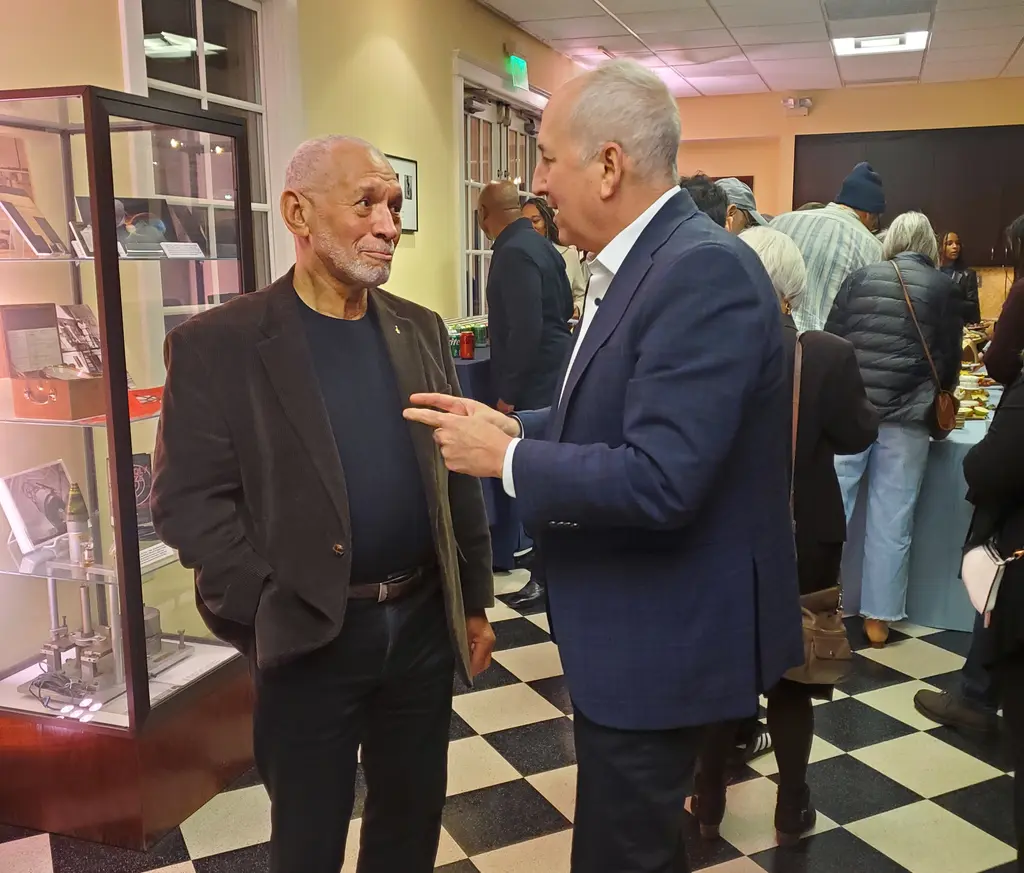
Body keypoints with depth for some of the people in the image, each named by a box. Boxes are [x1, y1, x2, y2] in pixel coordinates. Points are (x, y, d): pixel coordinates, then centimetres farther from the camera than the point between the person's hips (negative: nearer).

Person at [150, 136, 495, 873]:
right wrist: (268, 610, -16)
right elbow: (187, 502, -11)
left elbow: (458, 476, 8)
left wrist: (474, 602, 8)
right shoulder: (217, 345, -9)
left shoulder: (422, 331, 6)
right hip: (308, 638, -3)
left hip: (424, 622, 4)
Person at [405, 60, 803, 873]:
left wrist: (504, 458, -20)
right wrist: (515, 426, 2)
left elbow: (659, 480, -32)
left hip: (662, 636, -9)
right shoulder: (643, 261, 6)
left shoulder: (706, 270, -25)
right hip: (632, 624, 10)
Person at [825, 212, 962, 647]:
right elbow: (950, 357, 8)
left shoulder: (860, 278, 9)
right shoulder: (943, 287, 6)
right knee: (891, 520, 5)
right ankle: (878, 617, 12)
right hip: (907, 415, -1)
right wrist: (938, 394, 27)